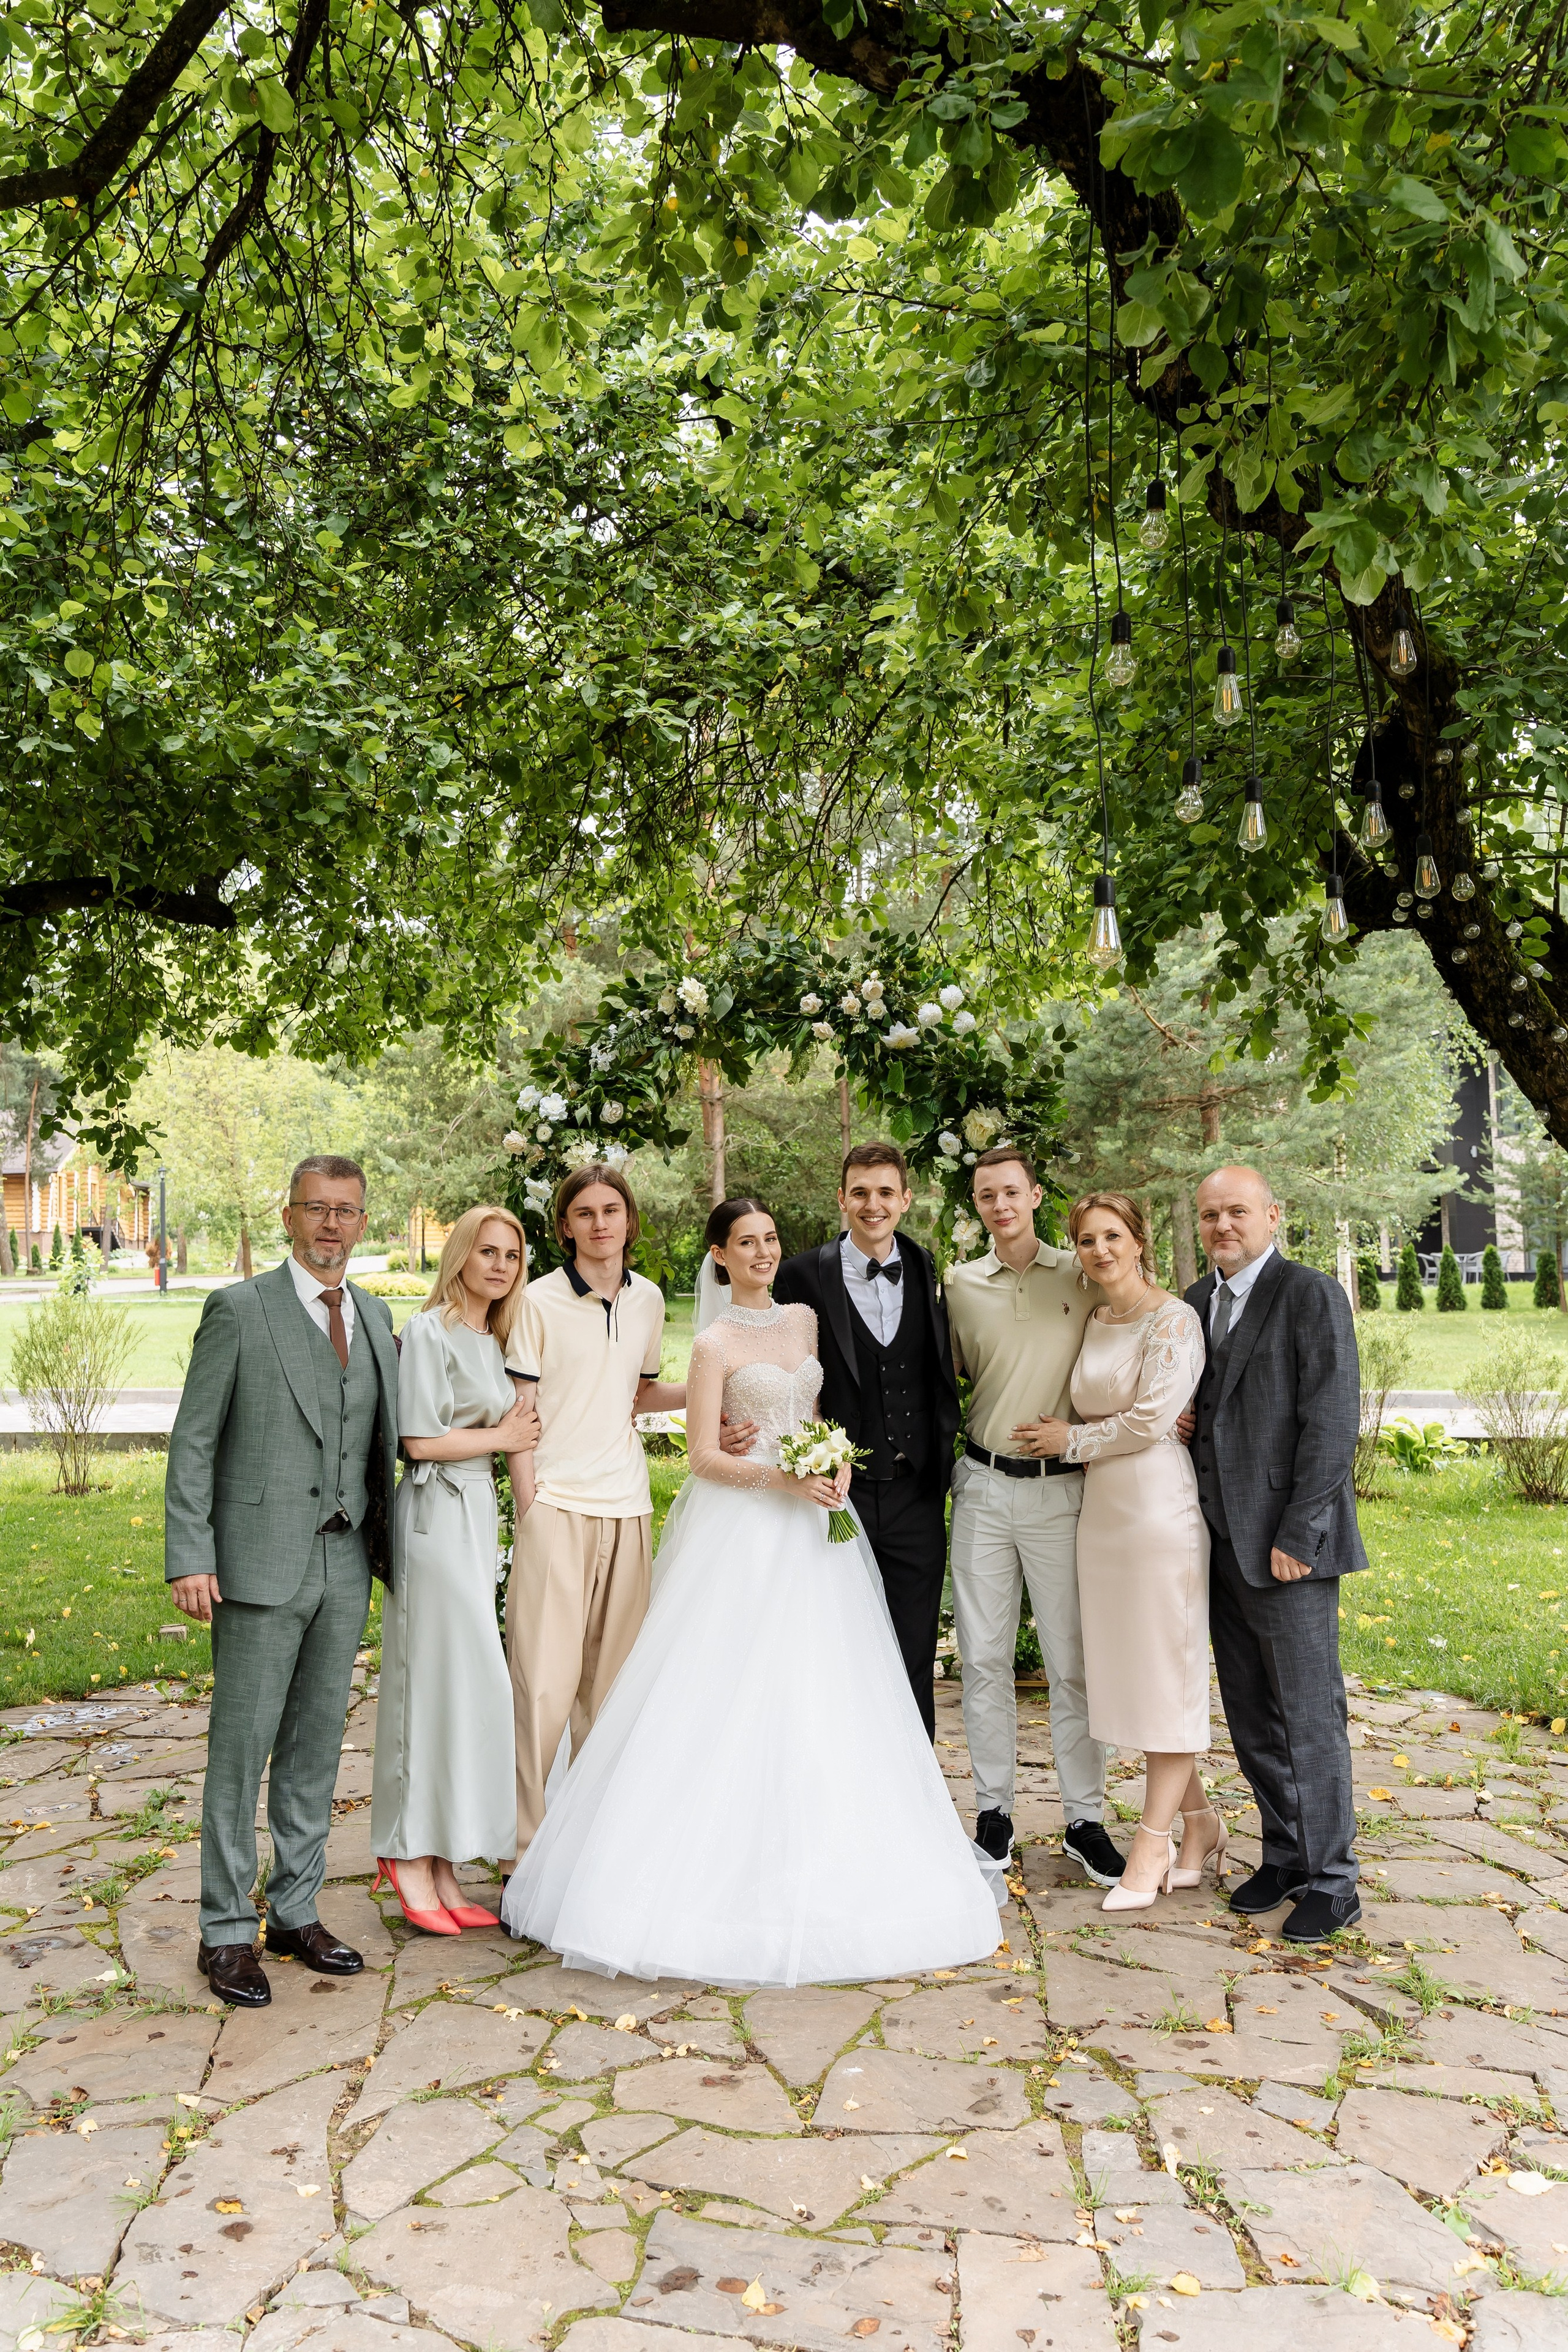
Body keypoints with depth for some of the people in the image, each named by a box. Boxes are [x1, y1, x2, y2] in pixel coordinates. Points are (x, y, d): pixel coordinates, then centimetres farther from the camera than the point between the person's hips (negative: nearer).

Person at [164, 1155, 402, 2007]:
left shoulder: (376, 1317, 12)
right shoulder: (239, 1310, -4)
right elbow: (193, 1441, -6)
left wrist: (386, 1546, 8)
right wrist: (190, 1559, -13)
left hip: (346, 1566, 5)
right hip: (261, 1565, -5)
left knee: (317, 1745, 13)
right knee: (241, 1750, 1)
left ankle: (296, 1912, 25)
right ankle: (227, 1931, 13)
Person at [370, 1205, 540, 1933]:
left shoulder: (498, 1341, 16)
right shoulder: (429, 1331, -8)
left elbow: (521, 1437, 11)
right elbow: (421, 1439, -13)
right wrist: (499, 1437, -1)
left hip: (480, 1517, 8)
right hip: (436, 1513, -8)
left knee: (459, 1682, 9)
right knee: (443, 1679, -4)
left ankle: (437, 1863, 17)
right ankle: (410, 1856, 10)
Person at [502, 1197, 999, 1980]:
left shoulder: (807, 1321, 11)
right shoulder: (715, 1344, -4)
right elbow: (703, 1457, -8)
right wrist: (785, 1479, -18)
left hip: (813, 1529, 5)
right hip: (742, 1532, -5)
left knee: (819, 1695, 5)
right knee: (731, 1696, -5)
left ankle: (817, 1865, 16)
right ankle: (724, 1864, 4)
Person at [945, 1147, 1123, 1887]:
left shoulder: (1084, 1277, -1)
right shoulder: (960, 1285, 5)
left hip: (1062, 1488, -2)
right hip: (983, 1486, 2)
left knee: (1072, 1662, 4)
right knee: (983, 1658, 7)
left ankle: (1085, 1819, 17)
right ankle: (994, 1811, 20)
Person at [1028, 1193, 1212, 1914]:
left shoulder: (1172, 1320, -9)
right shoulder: (1090, 1323, 14)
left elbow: (1150, 1419, -15)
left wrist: (1072, 1440, -4)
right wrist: (1072, 1439, 2)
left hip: (1161, 1508, -8)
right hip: (1102, 1509, 8)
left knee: (1166, 1673, 1)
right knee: (1127, 1673, 10)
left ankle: (1153, 1841, 9)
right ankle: (1198, 1819, 25)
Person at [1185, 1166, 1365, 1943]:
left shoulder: (1311, 1296, -9)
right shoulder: (1194, 1304, 11)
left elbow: (1332, 1424, -14)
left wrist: (1297, 1536, -16)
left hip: (1288, 1545, -7)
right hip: (1221, 1543, 7)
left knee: (1309, 1718, 0)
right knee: (1250, 1719, 14)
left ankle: (1330, 1884, 13)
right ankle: (1285, 1857, 28)